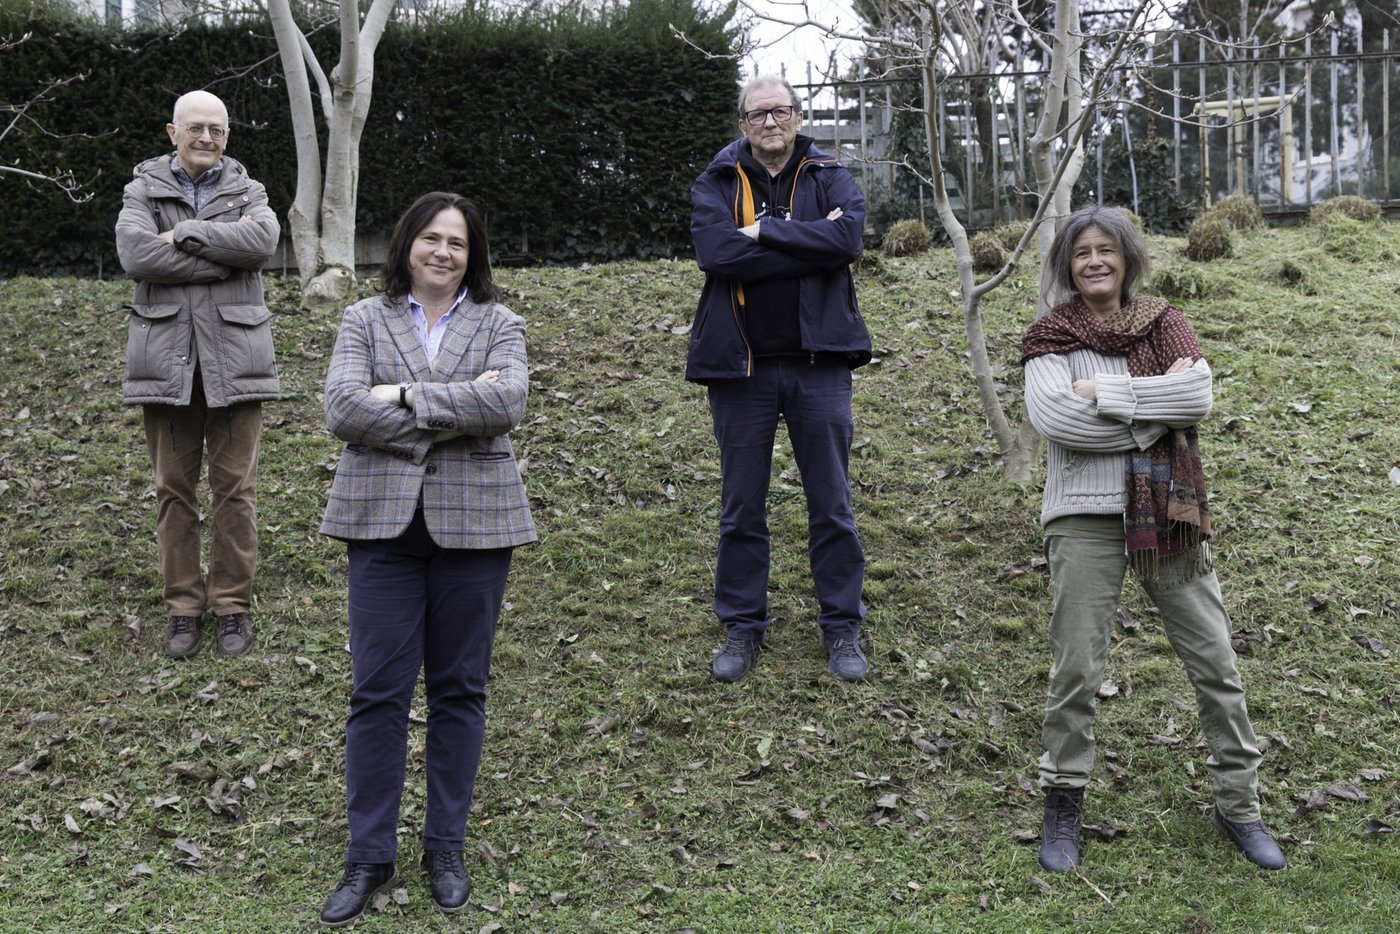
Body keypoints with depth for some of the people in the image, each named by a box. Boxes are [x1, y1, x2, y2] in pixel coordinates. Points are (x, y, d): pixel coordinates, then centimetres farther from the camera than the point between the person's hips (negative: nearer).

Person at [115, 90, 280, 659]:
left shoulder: (247, 191, 11)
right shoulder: (142, 191, 8)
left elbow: (264, 240, -12)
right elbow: (135, 255, -12)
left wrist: (183, 233, -12)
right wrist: (226, 252, -12)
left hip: (233, 356, 0)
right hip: (167, 359, 0)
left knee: (235, 488, 2)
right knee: (174, 488, 5)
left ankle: (233, 605, 12)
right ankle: (183, 606, 15)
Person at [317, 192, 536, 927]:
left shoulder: (498, 323, 6)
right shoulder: (365, 321, 8)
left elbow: (506, 402, -13)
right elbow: (342, 409, -8)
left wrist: (408, 398, -14)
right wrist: (452, 413, -12)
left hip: (472, 523, 0)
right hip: (384, 521, 0)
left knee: (459, 688, 8)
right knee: (378, 689, 1)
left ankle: (445, 847, 21)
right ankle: (368, 856, 12)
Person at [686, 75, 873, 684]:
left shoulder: (830, 178, 5)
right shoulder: (716, 184, 4)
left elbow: (848, 237, -15)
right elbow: (715, 251, -16)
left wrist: (764, 231, -15)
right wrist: (807, 243, -14)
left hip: (817, 362, 0)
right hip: (741, 363, 0)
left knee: (832, 504, 6)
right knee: (741, 507, 8)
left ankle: (842, 627, 18)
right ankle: (742, 627, 21)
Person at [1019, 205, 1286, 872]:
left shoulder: (1164, 325, 7)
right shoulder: (1050, 337, 1)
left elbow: (1198, 396, -11)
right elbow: (1052, 416, -17)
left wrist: (1103, 394, -15)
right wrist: (1154, 410, -13)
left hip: (1167, 514, 2)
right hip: (1085, 517, -2)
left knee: (1214, 661, 7)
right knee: (1076, 669, 2)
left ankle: (1238, 805, 22)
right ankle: (1063, 805, 20)